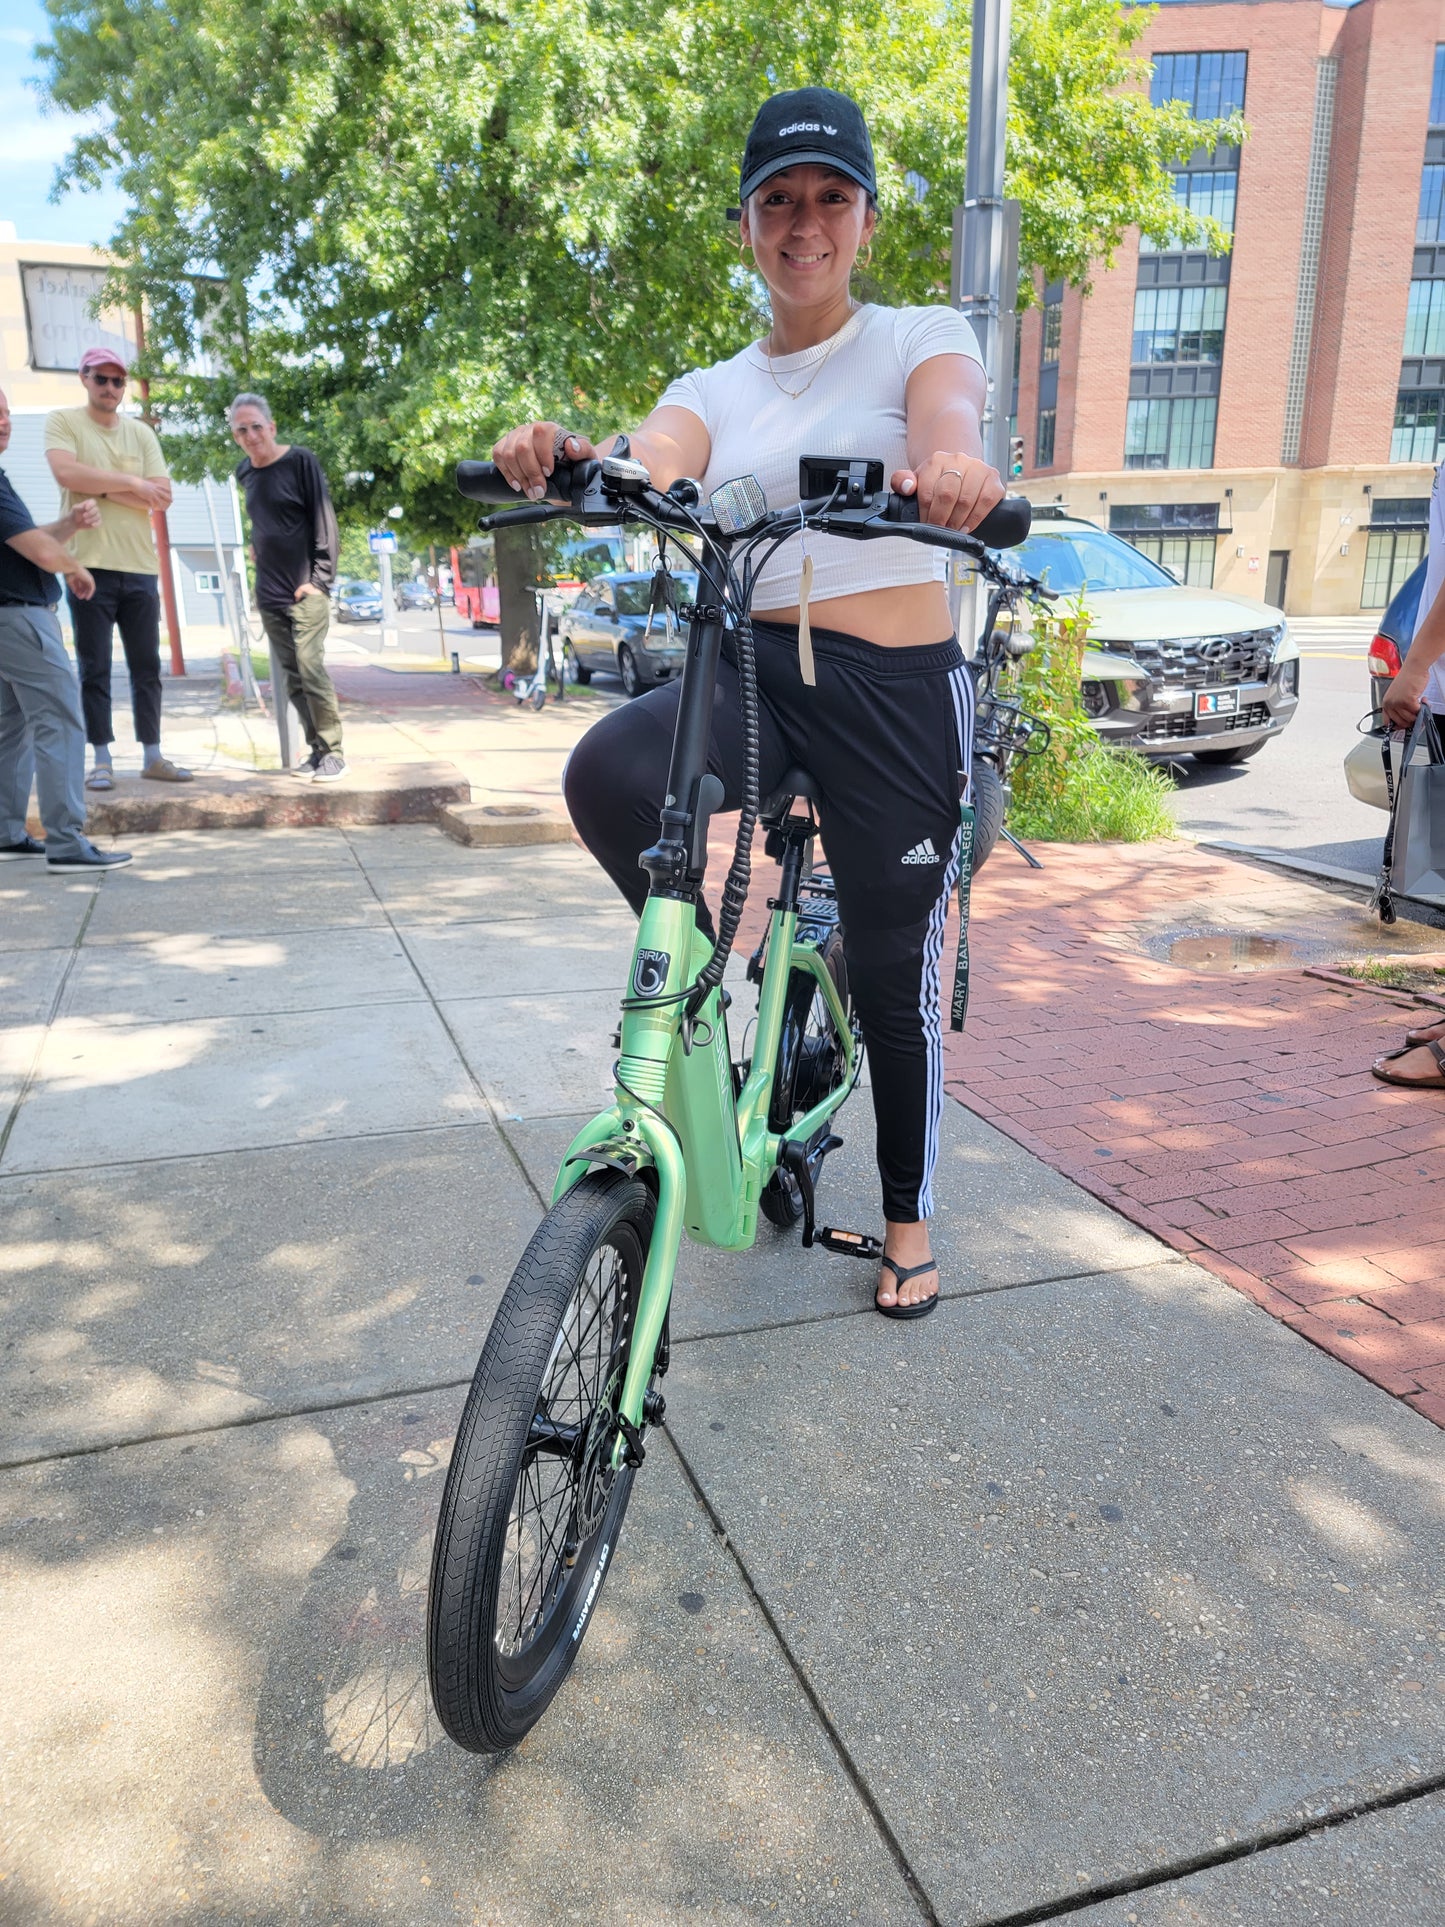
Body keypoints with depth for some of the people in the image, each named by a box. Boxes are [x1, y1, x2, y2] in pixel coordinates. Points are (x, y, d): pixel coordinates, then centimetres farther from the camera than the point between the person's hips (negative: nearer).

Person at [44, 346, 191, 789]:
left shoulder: (142, 433, 11)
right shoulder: (62, 421, 2)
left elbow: (162, 497, 1)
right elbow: (66, 473, -16)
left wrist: (104, 488, -9)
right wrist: (132, 483, -10)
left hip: (140, 569, 4)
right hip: (89, 566, -3)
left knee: (147, 668, 7)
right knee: (94, 670, 0)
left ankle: (152, 756, 15)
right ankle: (101, 760, 5)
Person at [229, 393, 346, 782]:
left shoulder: (300, 461, -5)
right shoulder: (245, 472, 12)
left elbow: (324, 521, -8)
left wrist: (321, 578, -13)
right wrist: (256, 545, 14)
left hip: (305, 590, -6)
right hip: (270, 593, 6)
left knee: (310, 668, -13)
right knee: (293, 677, 5)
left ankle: (333, 753, -6)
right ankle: (317, 750, 11)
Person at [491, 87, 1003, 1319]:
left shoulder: (920, 338, 5)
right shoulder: (710, 391, 13)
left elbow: (946, 416, -19)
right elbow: (652, 472, -9)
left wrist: (954, 464, -44)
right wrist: (572, 463, -33)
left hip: (896, 691, -2)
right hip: (755, 670, 2)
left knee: (894, 974, 5)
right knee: (607, 774, -31)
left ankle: (910, 1219, 29)